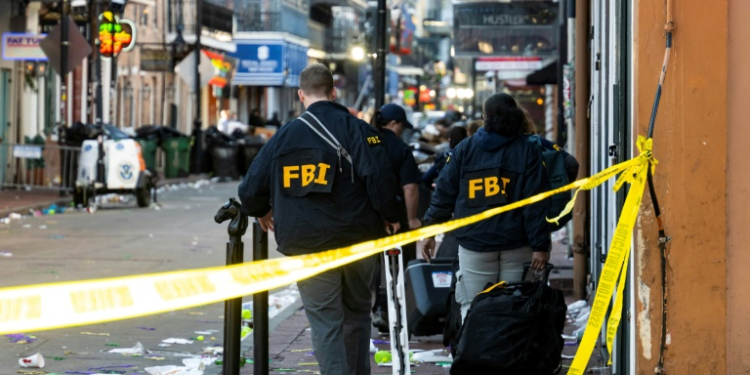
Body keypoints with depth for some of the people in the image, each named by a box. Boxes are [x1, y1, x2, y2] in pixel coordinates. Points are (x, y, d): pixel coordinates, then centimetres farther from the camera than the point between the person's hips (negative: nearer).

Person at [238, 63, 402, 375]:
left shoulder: (285, 135, 4)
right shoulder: (356, 128, -2)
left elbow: (250, 188, 8)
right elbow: (379, 177, -14)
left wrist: (261, 212, 29)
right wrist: (391, 217, 1)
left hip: (306, 246, 0)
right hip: (357, 240, 0)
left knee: (326, 322, 0)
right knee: (356, 312, 18)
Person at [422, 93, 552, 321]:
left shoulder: (464, 149, 5)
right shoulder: (528, 152, 2)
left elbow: (444, 193, 6)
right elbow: (537, 204, -4)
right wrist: (540, 246, -5)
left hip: (473, 244, 0)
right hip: (516, 246, 0)